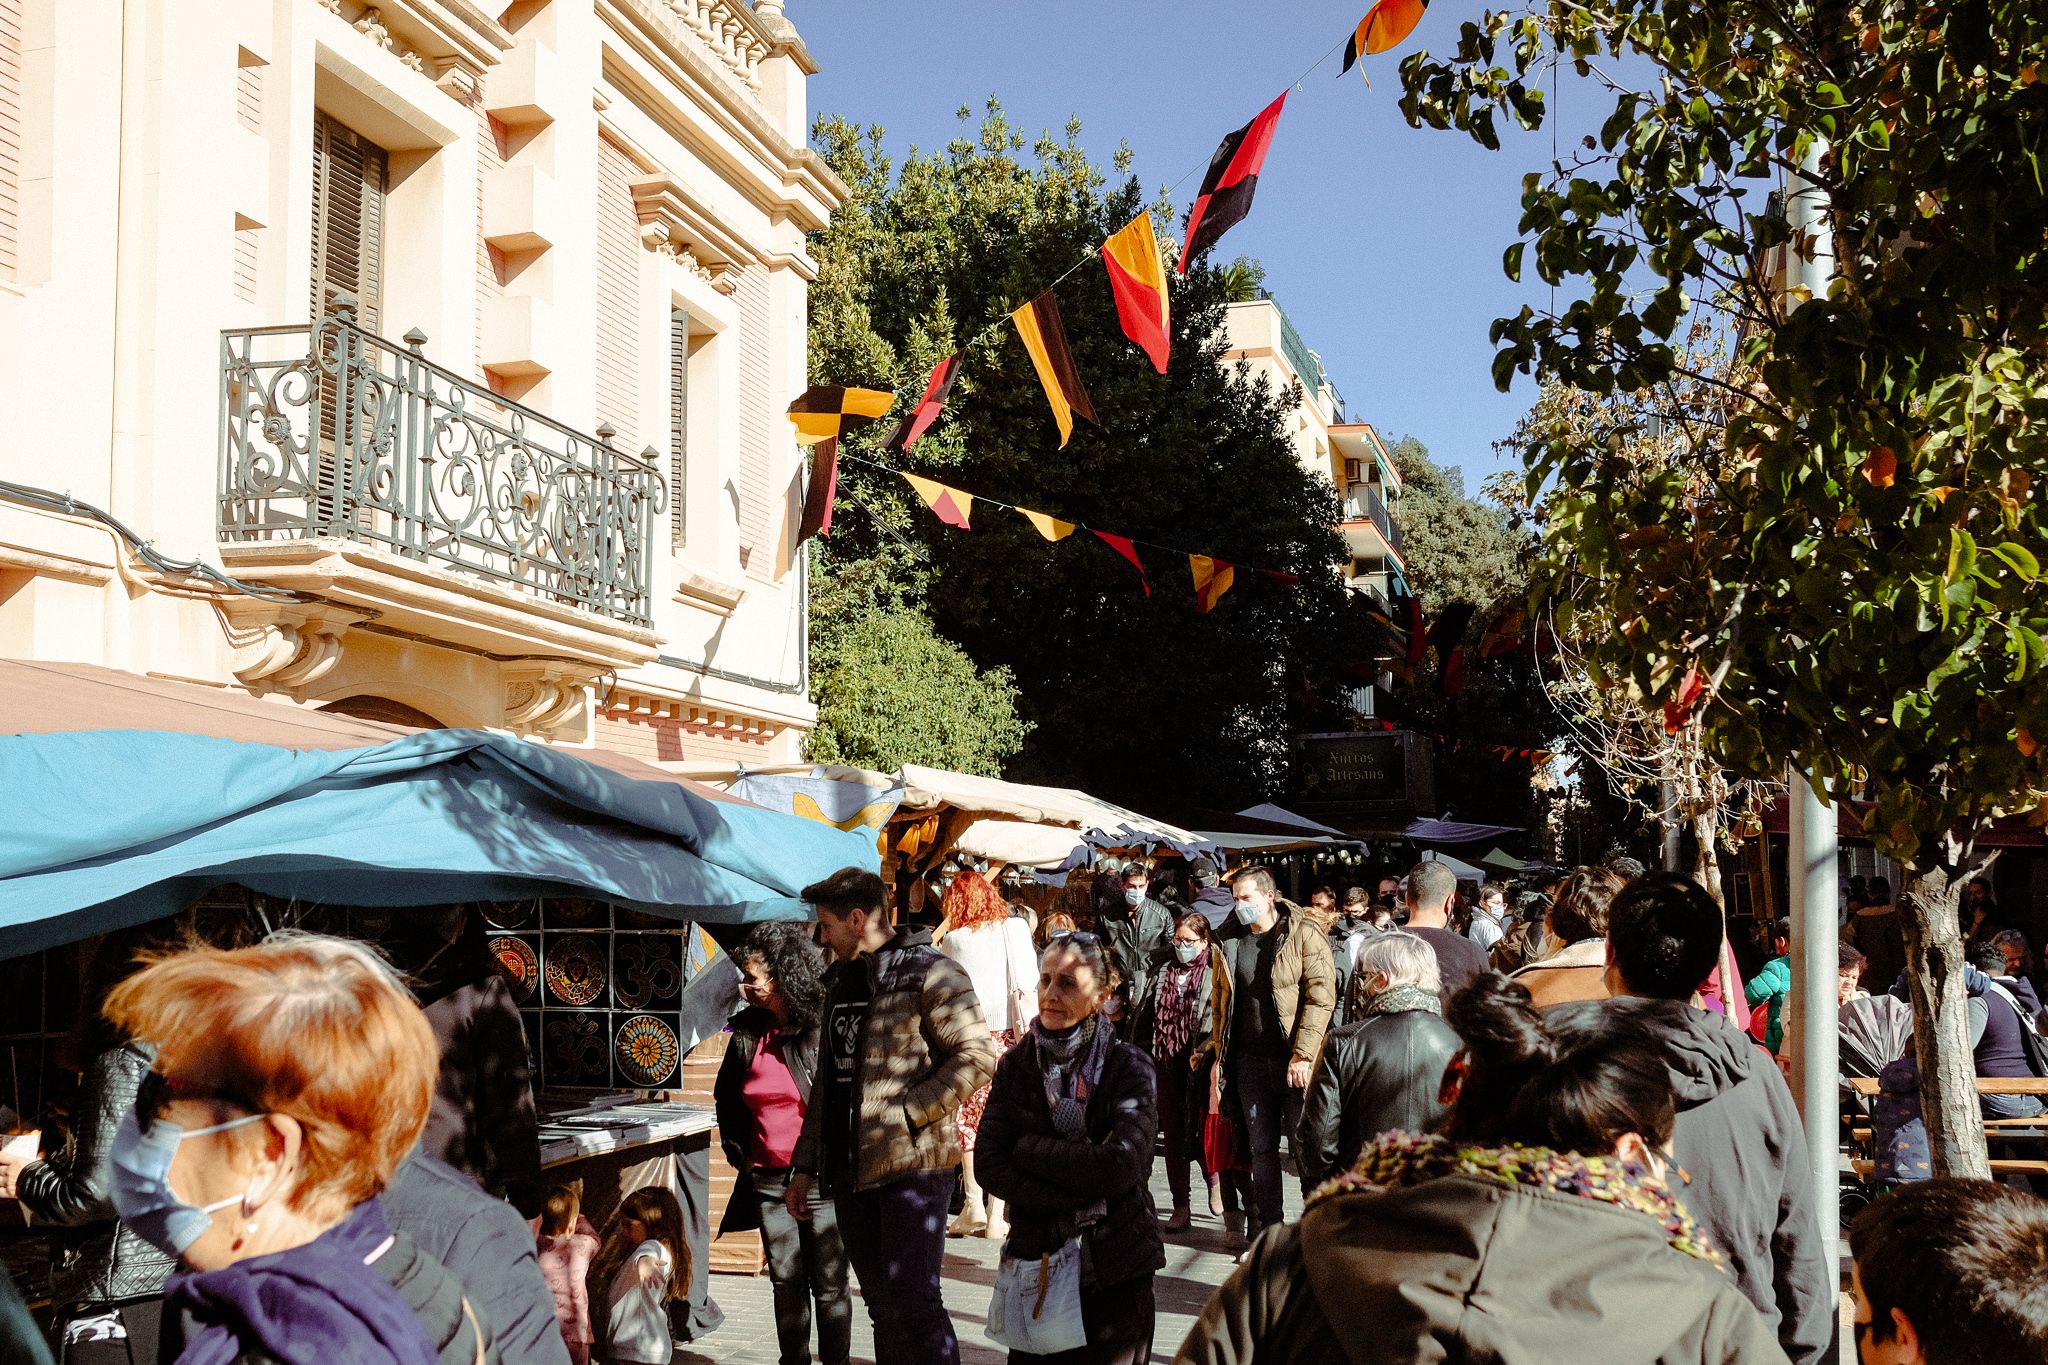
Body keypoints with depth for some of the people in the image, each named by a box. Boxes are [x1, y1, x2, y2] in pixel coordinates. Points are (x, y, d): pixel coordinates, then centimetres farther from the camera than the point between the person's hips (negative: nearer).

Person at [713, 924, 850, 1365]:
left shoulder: (824, 1028, -12)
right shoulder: (746, 1034, 6)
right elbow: (725, 1097, 22)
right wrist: (736, 1149, 17)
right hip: (768, 1178, 5)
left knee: (829, 1284, 2)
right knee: (786, 1281, 11)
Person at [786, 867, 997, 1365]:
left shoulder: (930, 973, -8)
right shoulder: (840, 981, 18)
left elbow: (976, 1057, -15)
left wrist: (904, 1114, -18)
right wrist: (805, 1166, 20)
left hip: (913, 1163, -8)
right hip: (849, 1170, 8)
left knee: (914, 1306, -12)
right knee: (883, 1309, 11)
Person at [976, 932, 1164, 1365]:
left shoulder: (1127, 1065, -8)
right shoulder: (1016, 1065, 2)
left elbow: (1122, 1163, -19)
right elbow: (990, 1168, -6)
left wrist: (1030, 1149, -11)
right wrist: (1082, 1198, -16)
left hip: (1116, 1268, -3)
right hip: (1036, 1261, 3)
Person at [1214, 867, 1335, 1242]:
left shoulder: (1304, 935, -7)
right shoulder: (1230, 940, 9)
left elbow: (1320, 997, -13)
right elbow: (1223, 1001, 15)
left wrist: (1302, 1055, -18)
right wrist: (1216, 1053, 5)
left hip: (1294, 1060, -5)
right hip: (1250, 1061, 5)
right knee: (1262, 1148, 8)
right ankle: (1269, 1228, 17)